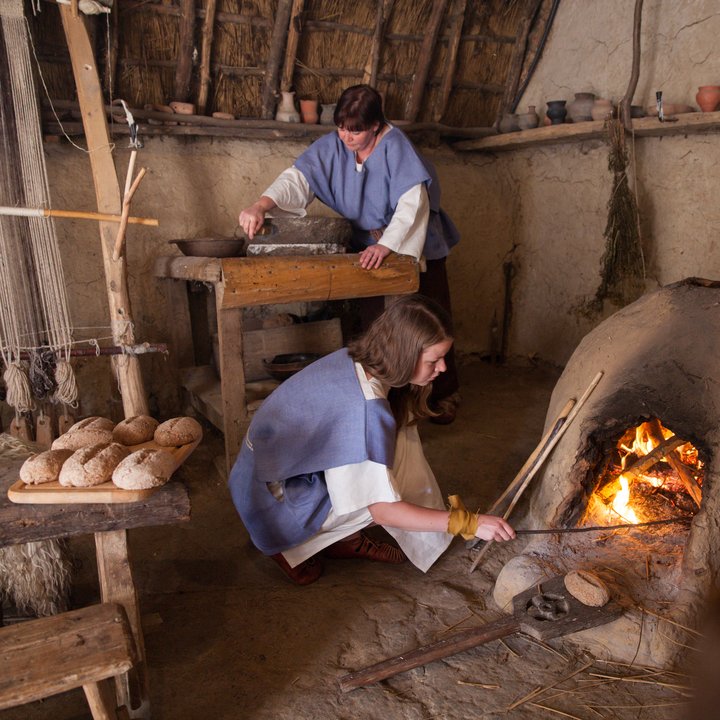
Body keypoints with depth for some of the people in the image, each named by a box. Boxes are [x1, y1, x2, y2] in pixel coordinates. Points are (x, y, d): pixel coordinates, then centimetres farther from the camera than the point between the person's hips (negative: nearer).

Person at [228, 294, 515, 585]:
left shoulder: (358, 358, -11)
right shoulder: (365, 408, -36)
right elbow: (383, 510, -30)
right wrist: (468, 523, -27)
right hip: (271, 490, -8)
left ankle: (343, 536, 6)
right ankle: (286, 543, -4)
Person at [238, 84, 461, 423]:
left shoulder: (395, 145, -20)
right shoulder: (332, 146, -7)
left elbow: (413, 201, -29)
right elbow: (298, 177, -17)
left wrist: (387, 245, -41)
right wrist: (260, 206, -35)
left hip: (418, 244, -4)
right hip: (372, 247, 4)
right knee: (374, 323, 2)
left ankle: (445, 394, 19)